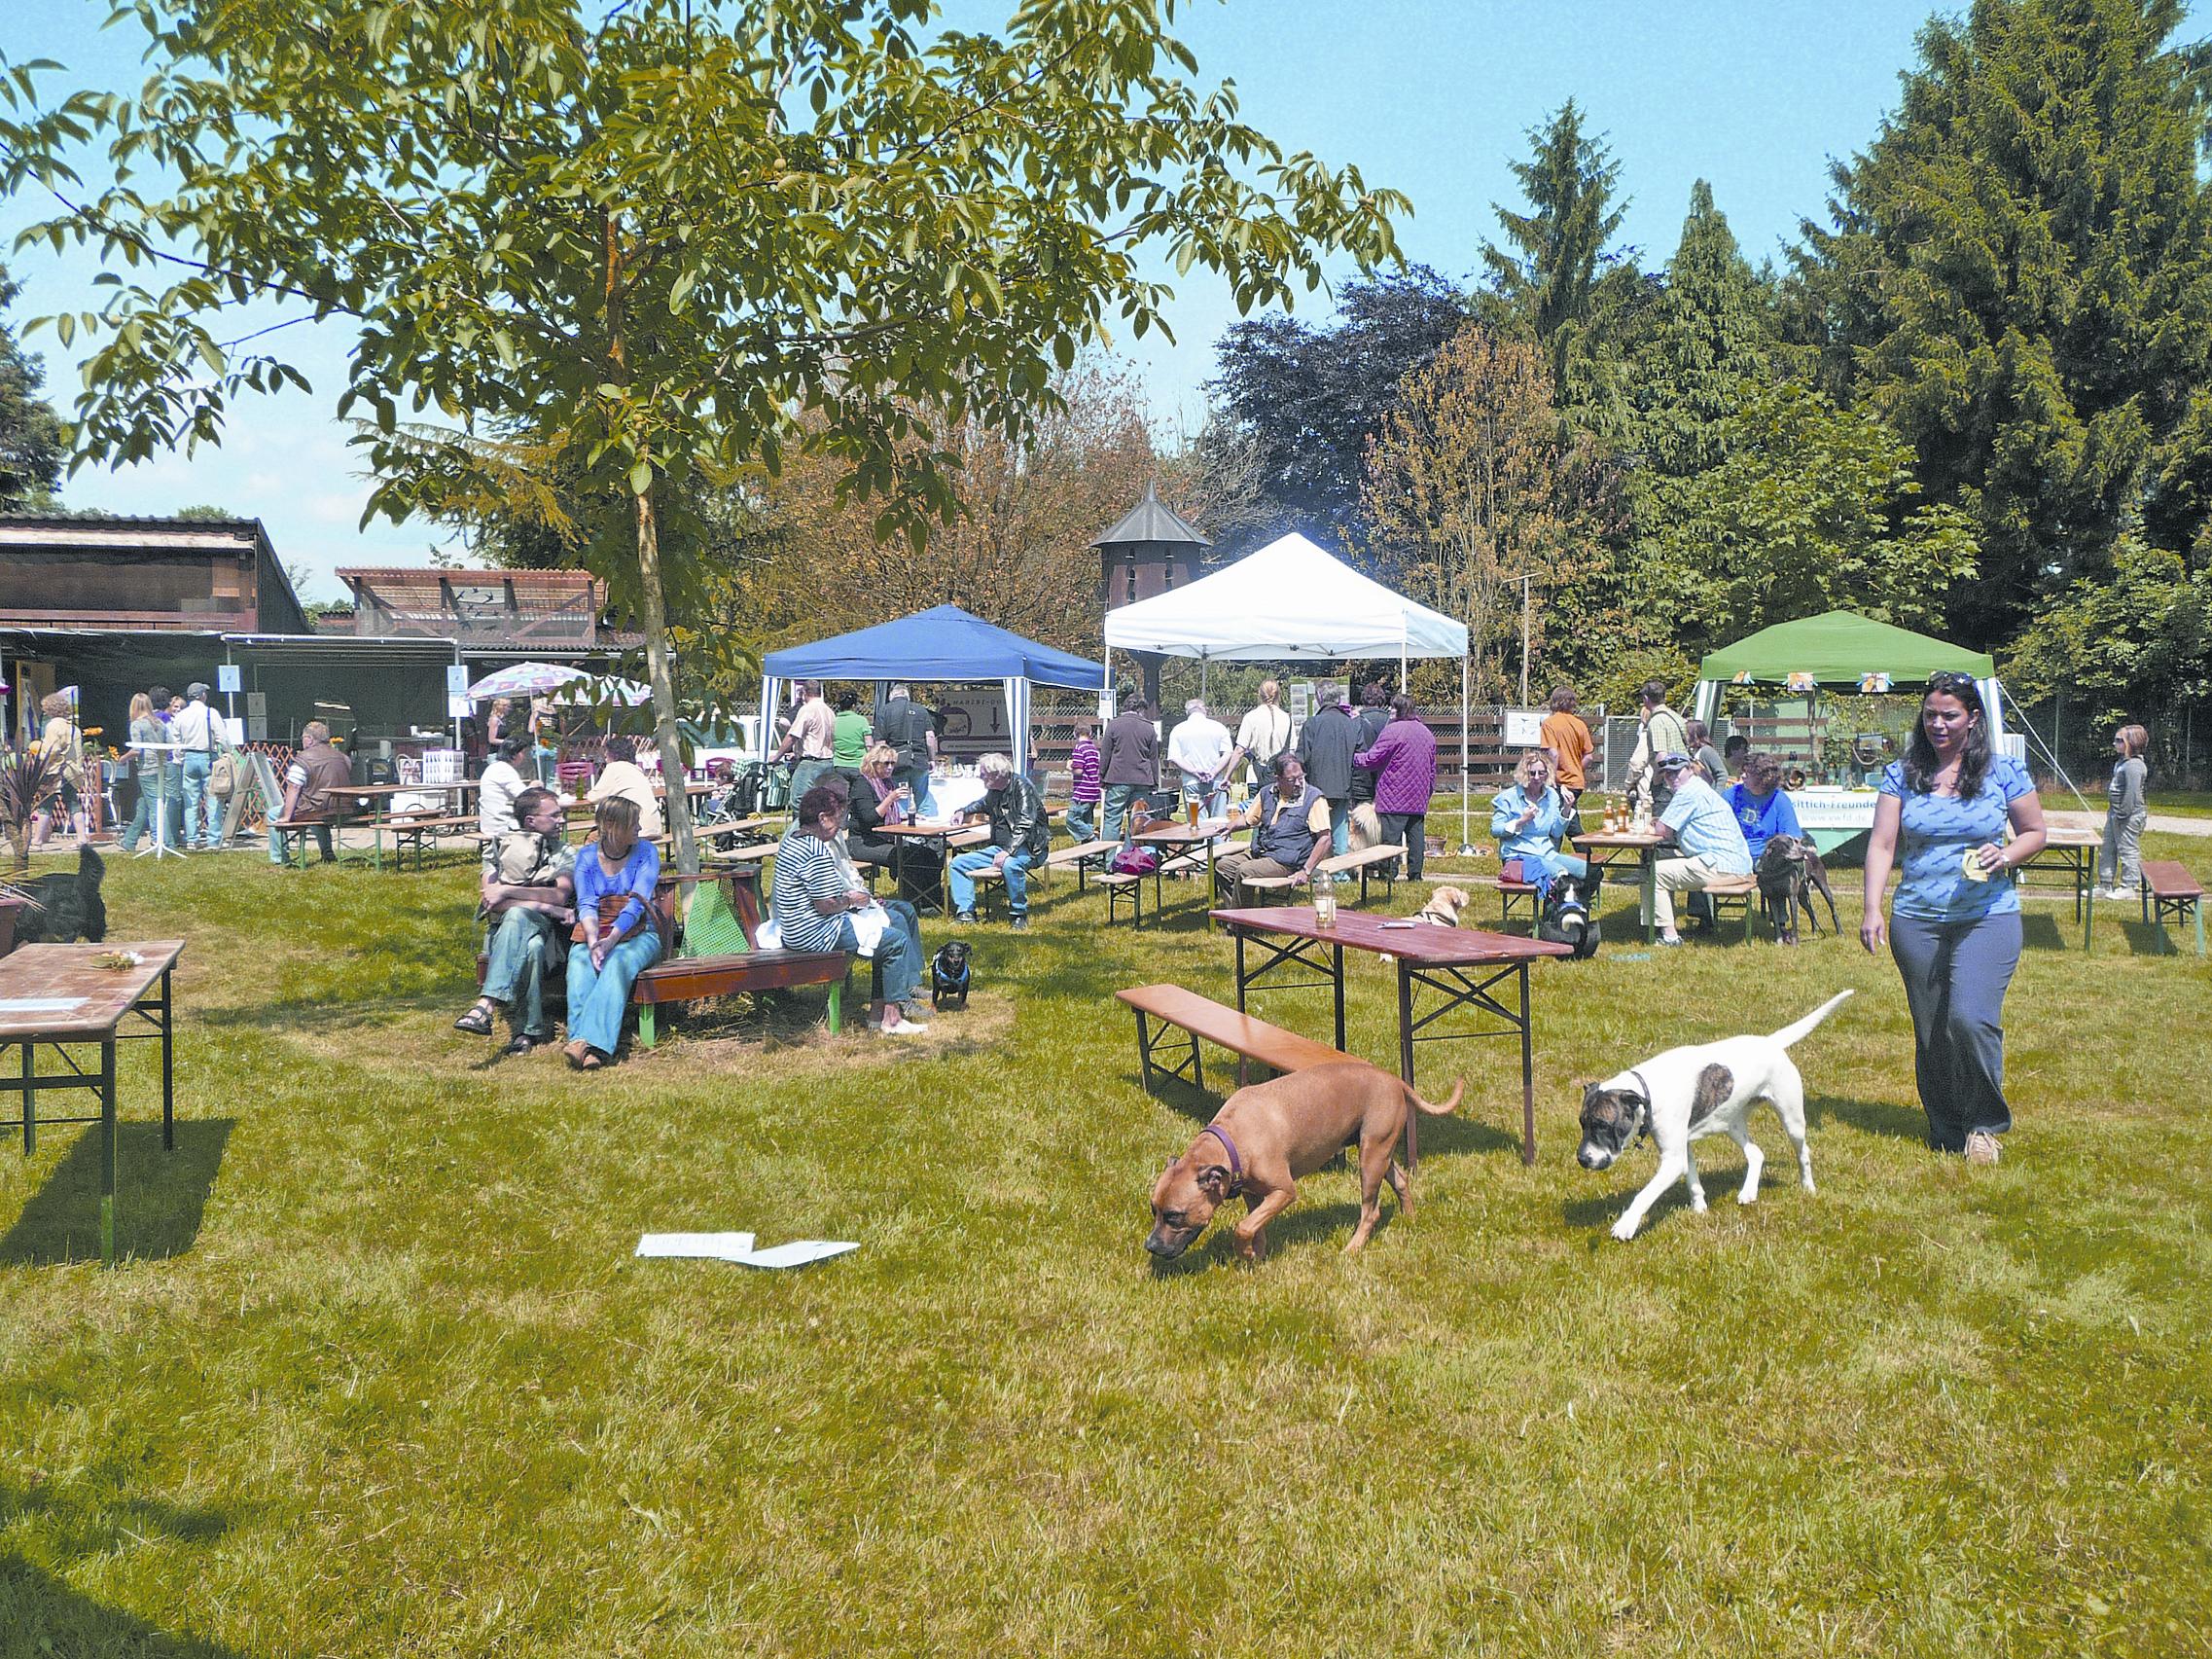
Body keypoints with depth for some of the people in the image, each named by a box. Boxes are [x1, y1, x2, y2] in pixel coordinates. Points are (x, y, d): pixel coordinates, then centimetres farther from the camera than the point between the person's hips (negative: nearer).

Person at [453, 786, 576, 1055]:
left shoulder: (565, 853, 17)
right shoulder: (503, 849, 14)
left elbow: (560, 895, -3)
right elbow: (487, 897, -3)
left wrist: (507, 892, -12)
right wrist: (542, 905, -13)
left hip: (546, 931, 0)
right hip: (503, 931, 0)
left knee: (516, 916, -38)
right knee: (531, 948, -38)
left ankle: (487, 1005, -47)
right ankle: (531, 1029, -38)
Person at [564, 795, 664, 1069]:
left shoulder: (646, 852, 3)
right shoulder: (586, 857, 8)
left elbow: (637, 902, -10)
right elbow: (586, 904, -5)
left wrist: (611, 940, -25)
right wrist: (593, 941, -25)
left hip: (637, 933, -2)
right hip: (594, 932, 2)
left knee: (617, 962, -35)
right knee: (580, 962, -32)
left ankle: (594, 1043, -51)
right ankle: (580, 1039, -48)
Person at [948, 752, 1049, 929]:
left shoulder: (1021, 786, -13)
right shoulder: (994, 792, 12)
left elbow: (1026, 826, -24)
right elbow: (984, 804, 40)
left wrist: (1008, 851, -33)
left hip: (1028, 849, -9)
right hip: (1000, 848, 9)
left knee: (1010, 865, -41)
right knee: (958, 862, 0)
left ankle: (1020, 914, -22)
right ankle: (966, 912, -2)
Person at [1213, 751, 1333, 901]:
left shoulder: (1314, 798, -8)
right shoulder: (1267, 793, 11)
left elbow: (1324, 839, -13)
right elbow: (1248, 820, 26)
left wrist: (1306, 871, -21)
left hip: (1287, 860, -7)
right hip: (1259, 852, 7)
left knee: (1244, 871, -26)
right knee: (1222, 865, -7)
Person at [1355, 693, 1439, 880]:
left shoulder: (1393, 731, -12)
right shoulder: (1426, 733, 14)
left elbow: (1372, 759, -10)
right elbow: (1432, 768, 19)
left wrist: (1353, 758, 5)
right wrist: (1429, 791, 26)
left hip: (1394, 797, -7)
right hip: (1419, 797, 7)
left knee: (1392, 836, -4)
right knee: (1416, 834, 9)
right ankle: (1415, 873, 10)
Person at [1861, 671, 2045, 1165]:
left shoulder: (2004, 772, 2)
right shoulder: (1901, 774, 4)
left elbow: (2035, 831, 11)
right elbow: (1882, 845, 1)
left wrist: (2006, 855, -11)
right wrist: (1872, 910, -10)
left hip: (1988, 916, -2)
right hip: (1916, 920, 2)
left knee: (1972, 1019, -17)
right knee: (1930, 1031, 5)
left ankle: (1985, 1125, 4)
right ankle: (1945, 1132, 22)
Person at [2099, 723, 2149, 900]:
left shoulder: (2134, 765, -19)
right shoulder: (2122, 762, 13)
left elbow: (2132, 793, -23)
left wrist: (2122, 814, -21)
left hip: (2130, 816, -11)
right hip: (2116, 814, 11)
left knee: (2127, 850, -3)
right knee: (2107, 849, 15)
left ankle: (2128, 887, 4)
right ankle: (2106, 884, 24)